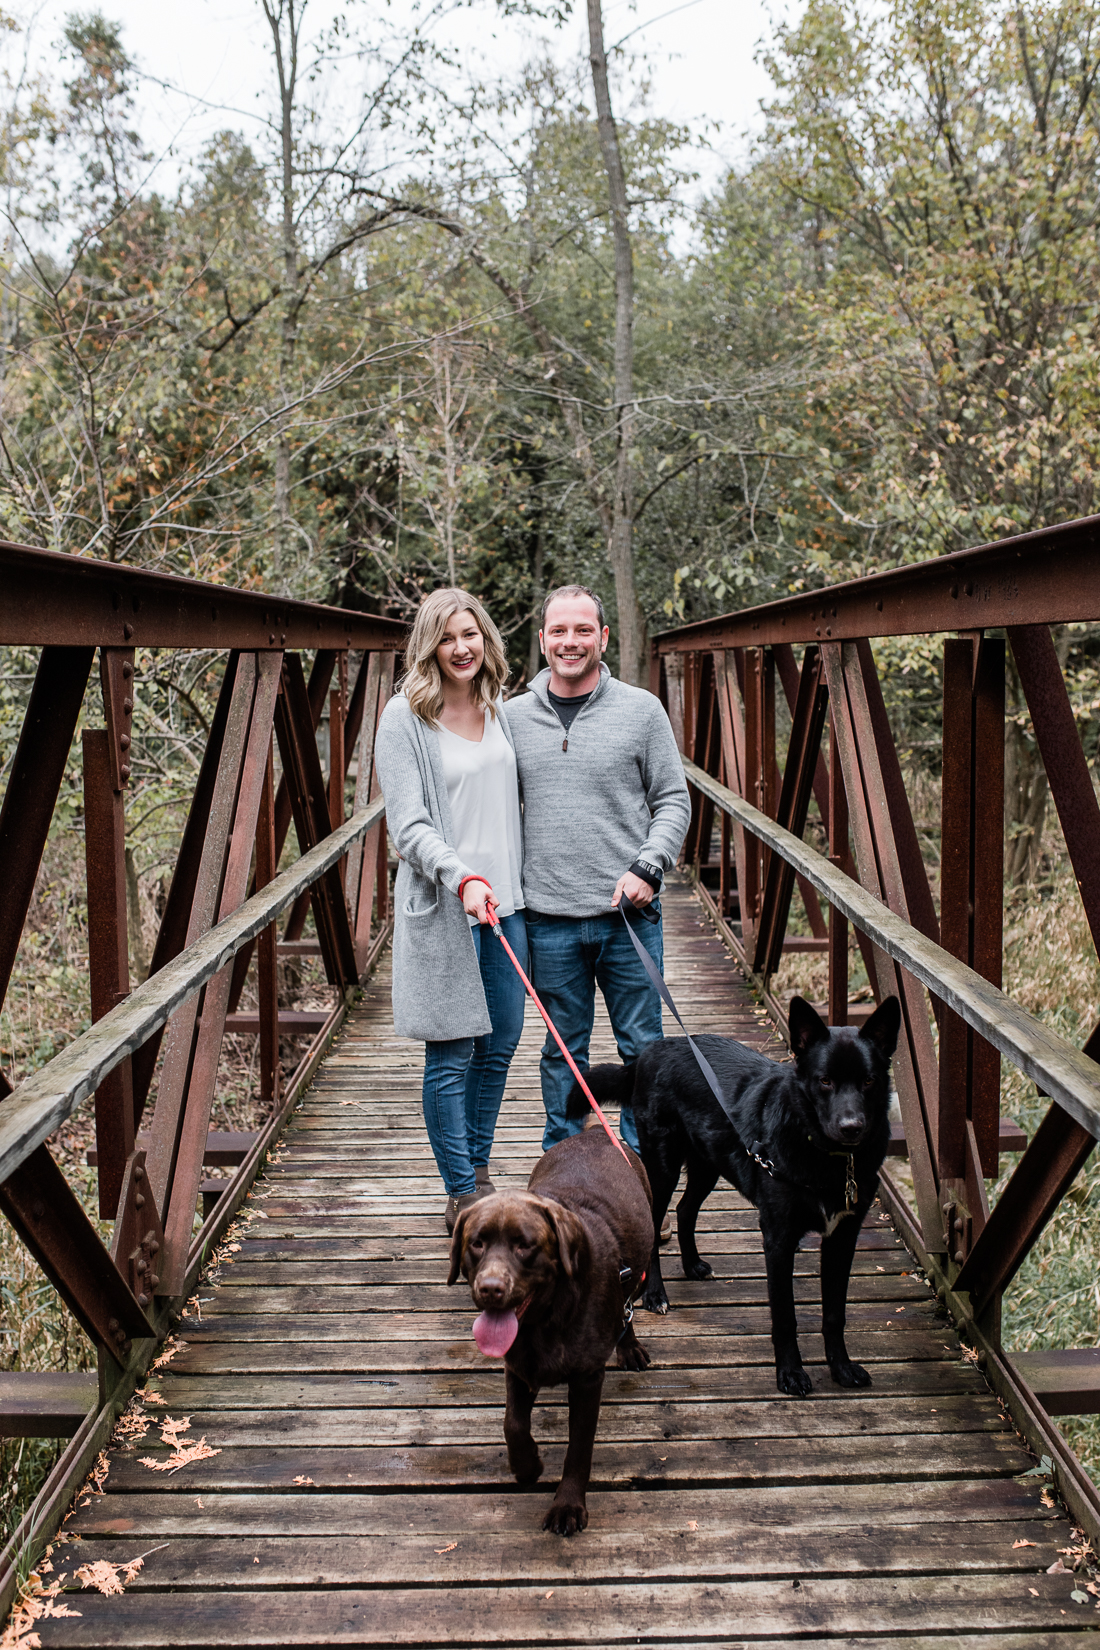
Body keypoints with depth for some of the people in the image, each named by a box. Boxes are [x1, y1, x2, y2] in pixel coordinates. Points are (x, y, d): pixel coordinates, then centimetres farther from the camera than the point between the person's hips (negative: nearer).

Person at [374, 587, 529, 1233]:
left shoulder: (500, 708, 10)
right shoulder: (405, 718, -8)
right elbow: (408, 824, -13)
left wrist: (522, 881, 16)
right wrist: (463, 878, -26)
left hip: (505, 900, 6)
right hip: (442, 907, -6)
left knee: (501, 1043, 12)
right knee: (452, 1054, -1)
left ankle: (479, 1173, 28)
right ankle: (462, 1194, 10)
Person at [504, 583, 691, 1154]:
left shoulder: (641, 710, 1)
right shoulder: (514, 716, 6)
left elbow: (673, 801, 3)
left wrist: (648, 866, -10)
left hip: (629, 914, -1)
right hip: (549, 918, 1)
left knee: (642, 1048, 7)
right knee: (563, 1048, 11)